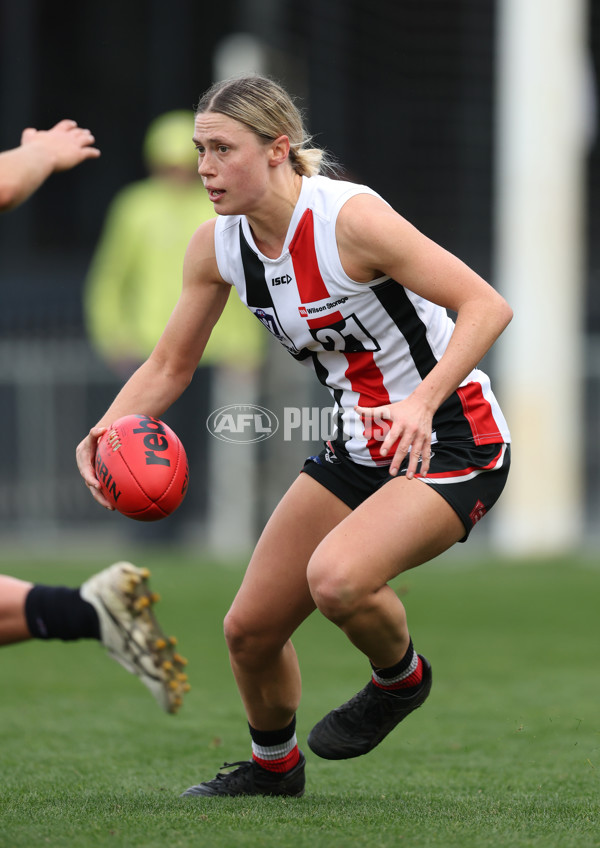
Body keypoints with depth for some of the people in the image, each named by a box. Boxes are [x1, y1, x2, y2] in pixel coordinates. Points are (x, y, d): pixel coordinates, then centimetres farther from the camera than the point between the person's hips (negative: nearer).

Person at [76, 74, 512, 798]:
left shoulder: (350, 217, -24)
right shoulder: (217, 246, -3)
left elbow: (487, 306, -25)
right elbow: (168, 366, 7)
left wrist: (424, 400, -39)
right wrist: (107, 431, -12)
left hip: (450, 444, -7)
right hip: (359, 450, 7)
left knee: (336, 579, -32)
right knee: (250, 628, 6)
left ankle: (400, 678, 1)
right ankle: (272, 765, 35)